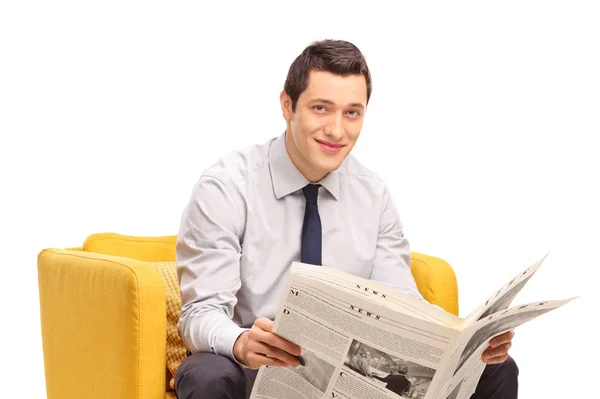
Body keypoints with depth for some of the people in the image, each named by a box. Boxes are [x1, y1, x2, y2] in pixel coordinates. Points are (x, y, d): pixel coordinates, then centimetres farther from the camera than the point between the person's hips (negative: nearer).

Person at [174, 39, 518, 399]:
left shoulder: (373, 195, 2)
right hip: (254, 369, -3)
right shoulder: (226, 188, -12)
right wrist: (241, 343, -41)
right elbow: (202, 313, -18)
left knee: (494, 369, -14)